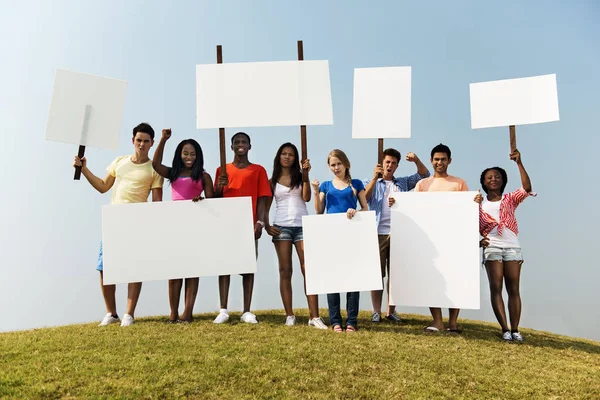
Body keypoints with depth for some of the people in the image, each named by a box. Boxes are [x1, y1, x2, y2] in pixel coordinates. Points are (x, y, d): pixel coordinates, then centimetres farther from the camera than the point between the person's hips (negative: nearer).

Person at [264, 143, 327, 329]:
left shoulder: (300, 177, 10)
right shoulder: (272, 181, 11)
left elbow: (306, 198, -6)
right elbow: (266, 207, 10)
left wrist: (306, 175, -9)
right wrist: (266, 225, -5)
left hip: (302, 226, 0)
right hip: (281, 227, 1)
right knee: (285, 271, 1)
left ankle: (314, 316, -7)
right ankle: (289, 315, 7)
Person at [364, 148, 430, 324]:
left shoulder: (403, 183, 18)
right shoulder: (371, 182, 11)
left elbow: (424, 175, 12)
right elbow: (364, 198, -8)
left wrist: (416, 161, -5)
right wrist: (375, 178, -17)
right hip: (378, 234, -2)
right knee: (377, 273, 0)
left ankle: (391, 311, 14)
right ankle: (376, 312, 5)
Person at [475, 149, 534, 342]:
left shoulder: (509, 199, 9)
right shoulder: (480, 203, 11)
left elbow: (527, 188, -9)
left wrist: (519, 163, -16)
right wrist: (478, 240, -9)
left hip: (512, 247, 0)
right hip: (492, 247, 0)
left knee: (513, 289, 0)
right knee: (496, 288, -7)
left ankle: (515, 329, 1)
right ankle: (505, 329, -6)